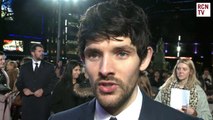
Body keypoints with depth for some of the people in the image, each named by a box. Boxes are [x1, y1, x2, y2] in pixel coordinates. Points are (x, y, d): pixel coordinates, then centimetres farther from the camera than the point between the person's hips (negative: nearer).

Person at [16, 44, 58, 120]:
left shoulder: (49, 67, 7)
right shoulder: (24, 67, 12)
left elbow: (54, 83, 1)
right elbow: (19, 83, 12)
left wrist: (43, 90, -13)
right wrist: (23, 89, -8)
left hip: (43, 102, -1)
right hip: (27, 102, 1)